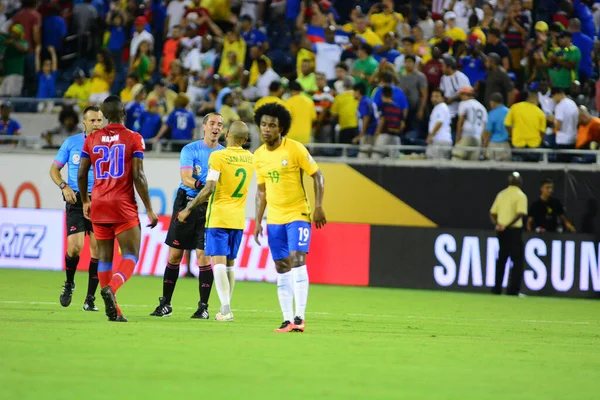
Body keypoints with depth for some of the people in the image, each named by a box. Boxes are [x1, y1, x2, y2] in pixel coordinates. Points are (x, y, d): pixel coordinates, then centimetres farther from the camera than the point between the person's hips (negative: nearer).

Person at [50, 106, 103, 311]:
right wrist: (64, 187, -8)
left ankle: (90, 298, 7)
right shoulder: (71, 142, 5)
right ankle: (69, 284, 15)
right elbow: (54, 169, 10)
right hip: (76, 200, -1)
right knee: (75, 246, -13)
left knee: (97, 248, -3)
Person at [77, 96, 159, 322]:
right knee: (131, 255, -1)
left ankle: (113, 311, 6)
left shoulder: (92, 139, 6)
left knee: (104, 256, 9)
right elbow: (138, 176, -9)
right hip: (123, 204, -4)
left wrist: (85, 201, 24)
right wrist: (149, 209, -4)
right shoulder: (133, 139, -4)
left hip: (98, 204, 4)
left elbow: (81, 174, 8)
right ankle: (111, 287, -29)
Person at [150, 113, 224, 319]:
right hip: (186, 202, 0)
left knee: (203, 256, -8)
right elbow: (186, 179, -13)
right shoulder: (190, 150, -1)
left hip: (209, 209, 0)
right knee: (174, 255, 4)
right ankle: (165, 303, 13)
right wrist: (205, 186, -30)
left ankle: (204, 306, 0)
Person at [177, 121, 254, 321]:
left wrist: (188, 209, -8)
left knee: (219, 261, -7)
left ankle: (226, 308, -19)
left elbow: (209, 189, -18)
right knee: (229, 263, 14)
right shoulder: (250, 159, 5)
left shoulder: (218, 156, -12)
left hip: (218, 217, -5)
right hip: (238, 219, 5)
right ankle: (225, 309, 18)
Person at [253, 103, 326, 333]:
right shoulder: (259, 156, 7)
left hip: (298, 214, -5)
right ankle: (287, 319, 7)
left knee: (297, 260, -17)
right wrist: (257, 222, 12)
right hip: (274, 219, 5)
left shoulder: (295, 149, -9)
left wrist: (319, 207, -12)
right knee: (281, 268, 5)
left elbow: (317, 175, -5)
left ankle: (299, 317, -18)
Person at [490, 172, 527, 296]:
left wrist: (496, 224, 3)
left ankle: (497, 288, 16)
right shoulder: (521, 195, -7)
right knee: (517, 260, -2)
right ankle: (513, 289, -10)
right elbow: (520, 214, -20)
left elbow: (492, 213, 11)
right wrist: (508, 225, -21)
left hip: (501, 231, 6)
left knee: (501, 259, 15)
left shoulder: (501, 194, 12)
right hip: (514, 230, -6)